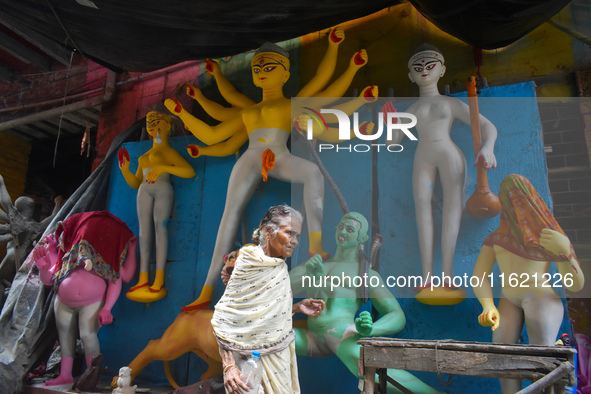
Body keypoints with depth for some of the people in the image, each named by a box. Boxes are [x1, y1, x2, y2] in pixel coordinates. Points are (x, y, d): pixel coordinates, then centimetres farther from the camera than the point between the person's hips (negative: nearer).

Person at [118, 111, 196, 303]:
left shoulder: (170, 153, 8)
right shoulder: (144, 157, 30)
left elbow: (191, 171, -9)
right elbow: (136, 183, 25)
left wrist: (163, 167, -20)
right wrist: (125, 170, 7)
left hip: (164, 190, -6)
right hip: (145, 191, 6)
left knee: (160, 225, -19)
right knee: (144, 229, -7)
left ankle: (159, 281, -25)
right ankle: (143, 280, -12)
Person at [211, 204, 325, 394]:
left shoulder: (280, 266, 4)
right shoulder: (249, 265, -18)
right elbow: (222, 318, -18)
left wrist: (298, 307, -1)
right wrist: (229, 366, -24)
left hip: (281, 355, 7)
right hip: (256, 360, -7)